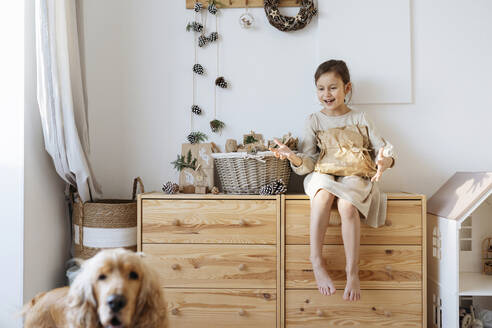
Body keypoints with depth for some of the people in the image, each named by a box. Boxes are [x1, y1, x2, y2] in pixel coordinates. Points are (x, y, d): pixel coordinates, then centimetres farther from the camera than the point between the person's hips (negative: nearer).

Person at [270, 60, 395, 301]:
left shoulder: (359, 119, 12)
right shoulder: (314, 121, 12)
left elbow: (384, 150, 8)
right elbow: (308, 162, 3)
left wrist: (384, 161, -16)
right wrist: (294, 157, -20)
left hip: (354, 176, 0)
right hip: (323, 174, 1)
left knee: (347, 204, -33)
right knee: (323, 193, -36)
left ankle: (352, 271, -22)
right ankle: (316, 261, -28)